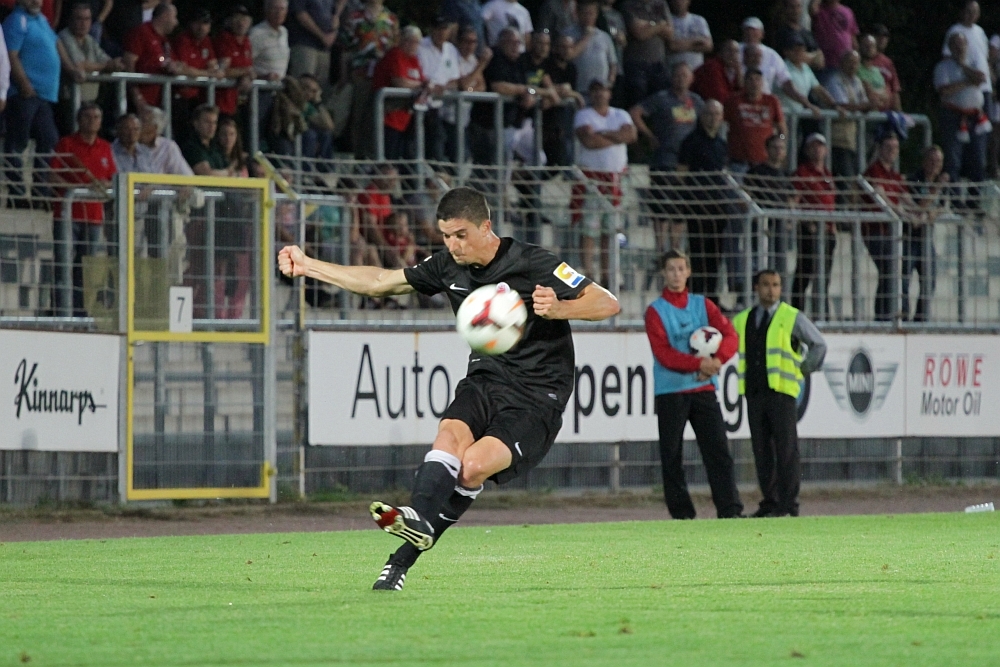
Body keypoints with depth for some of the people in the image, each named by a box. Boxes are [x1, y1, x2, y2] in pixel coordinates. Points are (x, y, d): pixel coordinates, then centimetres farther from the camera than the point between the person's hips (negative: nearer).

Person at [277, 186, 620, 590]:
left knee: (474, 465, -27)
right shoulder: (448, 267, 6)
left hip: (536, 398, -5)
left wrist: (559, 308, -31)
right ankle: (420, 519, -49)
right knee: (452, 433, -29)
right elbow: (380, 282, 17)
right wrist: (307, 267, 15)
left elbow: (608, 304, -13)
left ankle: (407, 554, -26)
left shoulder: (534, 265, -12)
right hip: (485, 380, 5)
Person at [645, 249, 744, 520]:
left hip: (704, 388, 2)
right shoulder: (655, 311, 2)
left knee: (718, 449, -5)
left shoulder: (703, 305, 12)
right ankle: (681, 513, 3)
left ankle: (730, 510, -8)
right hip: (670, 392, -2)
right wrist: (699, 364, -21)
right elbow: (664, 354, -10)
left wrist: (717, 360, -18)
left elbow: (730, 336, 1)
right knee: (672, 456, -2)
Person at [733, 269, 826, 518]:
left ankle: (788, 504, -6)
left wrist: (804, 370, 6)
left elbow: (819, 345, 10)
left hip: (781, 392, -4)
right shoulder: (741, 321, 13)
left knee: (786, 449, -7)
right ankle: (769, 502, 9)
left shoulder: (792, 318, 3)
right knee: (761, 451, 4)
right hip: (754, 392, 4)